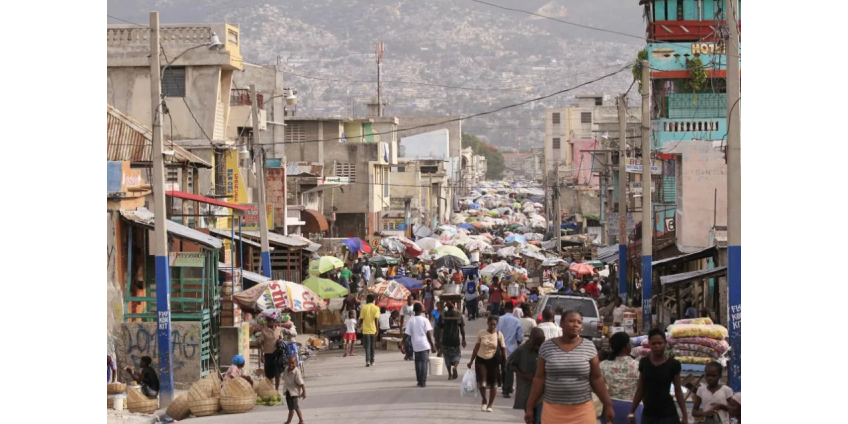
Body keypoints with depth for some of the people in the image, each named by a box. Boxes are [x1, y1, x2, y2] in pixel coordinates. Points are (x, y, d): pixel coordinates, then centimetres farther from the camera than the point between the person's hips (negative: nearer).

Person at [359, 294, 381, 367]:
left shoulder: (364, 307, -2)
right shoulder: (376, 308, -2)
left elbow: (361, 319, -1)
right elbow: (376, 319, -12)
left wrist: (360, 326, 16)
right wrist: (377, 329, -14)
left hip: (366, 330, -1)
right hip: (373, 330, 1)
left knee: (367, 346, -1)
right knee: (372, 346, 15)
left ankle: (367, 361, -18)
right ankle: (372, 361, 21)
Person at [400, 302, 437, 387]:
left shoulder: (411, 321, 1)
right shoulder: (424, 320, -4)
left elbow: (406, 334, -2)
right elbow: (428, 334, -8)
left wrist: (402, 345, 4)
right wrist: (432, 345, -5)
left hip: (416, 345, 2)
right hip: (425, 344, -2)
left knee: (418, 362, 13)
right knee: (424, 362, 0)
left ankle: (420, 381, 13)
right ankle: (423, 382, -5)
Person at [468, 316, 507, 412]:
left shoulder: (499, 335, -3)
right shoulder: (481, 333, -1)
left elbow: (503, 349, 0)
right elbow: (476, 347, 6)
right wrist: (471, 361, 6)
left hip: (493, 361, 0)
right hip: (481, 360, 0)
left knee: (493, 384, 5)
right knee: (482, 382, -11)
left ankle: (489, 405, 20)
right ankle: (484, 401, 14)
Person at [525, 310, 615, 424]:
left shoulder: (589, 347, 1)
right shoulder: (547, 347, 1)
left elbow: (596, 379, 5)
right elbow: (539, 379, 4)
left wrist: (608, 405, 2)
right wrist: (530, 407, 2)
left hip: (582, 411, 0)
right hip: (553, 410, 0)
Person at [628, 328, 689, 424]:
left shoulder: (673, 364, -4)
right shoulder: (644, 363, 5)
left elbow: (678, 391, 0)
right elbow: (640, 390, 10)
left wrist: (685, 415, -3)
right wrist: (631, 412, 8)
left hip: (668, 414, -3)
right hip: (648, 414, 3)